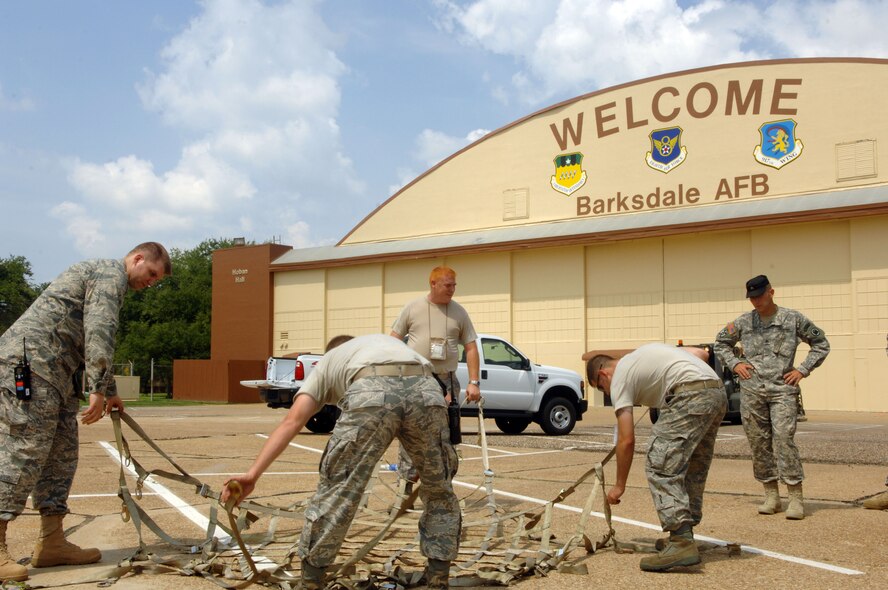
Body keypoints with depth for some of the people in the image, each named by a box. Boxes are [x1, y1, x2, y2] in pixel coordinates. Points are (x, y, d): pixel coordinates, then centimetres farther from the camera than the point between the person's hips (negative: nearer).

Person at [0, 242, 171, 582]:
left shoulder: (103, 278, 29)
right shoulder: (111, 273, -4)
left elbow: (94, 341, 37)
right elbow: (99, 333, -17)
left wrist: (110, 392, 42)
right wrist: (98, 389, -19)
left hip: (52, 372, 11)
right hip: (29, 359, -11)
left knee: (61, 455, 7)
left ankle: (52, 543, 10)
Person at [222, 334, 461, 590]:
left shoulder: (326, 362, 36)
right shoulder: (386, 340, 47)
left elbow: (292, 421, 20)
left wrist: (253, 473, 13)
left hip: (371, 394, -3)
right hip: (427, 390, 3)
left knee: (336, 493, 11)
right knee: (440, 493, 23)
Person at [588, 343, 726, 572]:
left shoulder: (619, 378, 8)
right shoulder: (644, 354, 32)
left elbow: (626, 440, 4)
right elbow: (700, 353, 28)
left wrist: (619, 485, 12)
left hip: (691, 394, -9)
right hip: (718, 392, 9)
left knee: (660, 467, -8)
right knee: (694, 467, 19)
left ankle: (682, 543, -16)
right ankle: (682, 535, 23)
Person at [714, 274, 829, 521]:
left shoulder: (793, 319, 5)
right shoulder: (743, 322, 10)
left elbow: (821, 343, 13)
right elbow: (720, 343, 24)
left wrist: (803, 370, 3)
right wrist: (734, 363, 8)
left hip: (783, 389, -3)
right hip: (751, 391, 3)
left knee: (783, 438, -14)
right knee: (759, 443, 3)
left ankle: (796, 497, -9)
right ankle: (771, 495, 13)